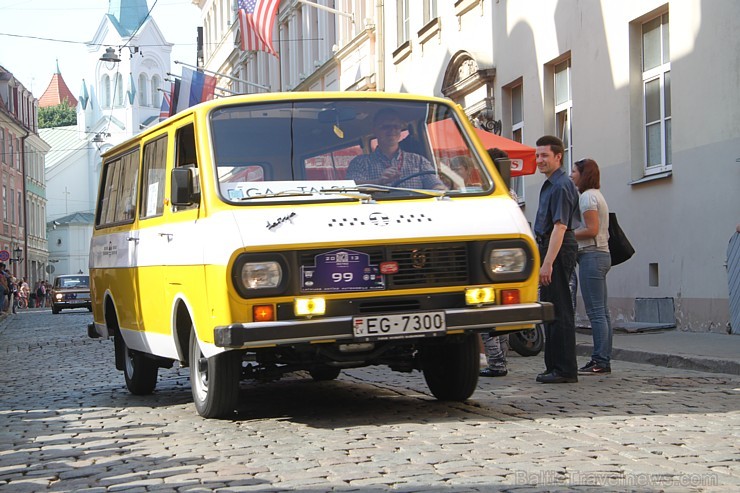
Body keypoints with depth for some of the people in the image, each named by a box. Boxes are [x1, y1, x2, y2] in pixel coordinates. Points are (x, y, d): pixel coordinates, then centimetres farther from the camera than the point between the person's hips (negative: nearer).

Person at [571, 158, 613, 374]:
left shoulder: (587, 196, -10)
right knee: (602, 311, 9)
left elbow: (592, 230, -18)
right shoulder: (597, 195, 21)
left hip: (591, 255, -10)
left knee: (595, 312, -10)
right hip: (601, 254, 10)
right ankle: (604, 360, 11)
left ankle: (600, 361, -10)